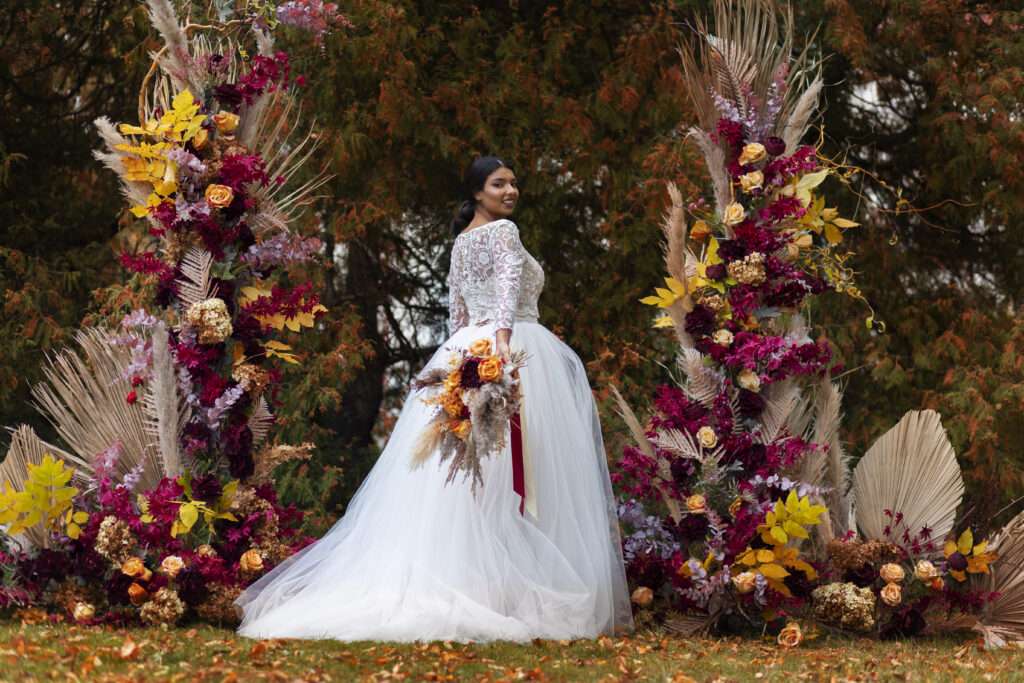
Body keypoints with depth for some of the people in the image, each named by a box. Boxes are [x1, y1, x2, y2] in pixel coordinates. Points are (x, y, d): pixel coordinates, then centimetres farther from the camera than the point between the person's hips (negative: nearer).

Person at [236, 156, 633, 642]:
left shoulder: (461, 242, 20)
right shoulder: (503, 232, -6)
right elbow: (508, 288, -23)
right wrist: (504, 340, -38)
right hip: (516, 350, -8)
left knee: (459, 482, 4)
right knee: (512, 479, -10)